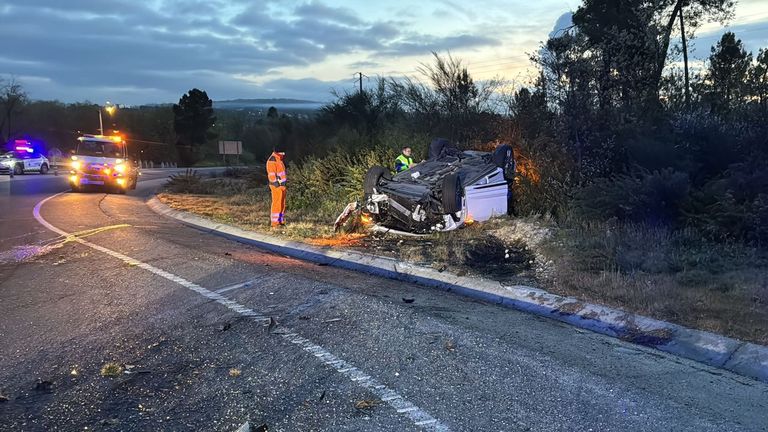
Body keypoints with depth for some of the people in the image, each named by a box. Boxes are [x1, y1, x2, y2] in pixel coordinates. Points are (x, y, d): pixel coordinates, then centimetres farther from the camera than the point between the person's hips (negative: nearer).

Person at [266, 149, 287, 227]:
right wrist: (276, 183, -20)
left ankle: (281, 221, 20)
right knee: (276, 204, -6)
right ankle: (274, 222, -1)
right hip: (277, 186, -10)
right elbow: (271, 174, -19)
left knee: (282, 204, 13)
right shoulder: (272, 160, -15)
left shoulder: (279, 159, 15)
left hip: (282, 185, 10)